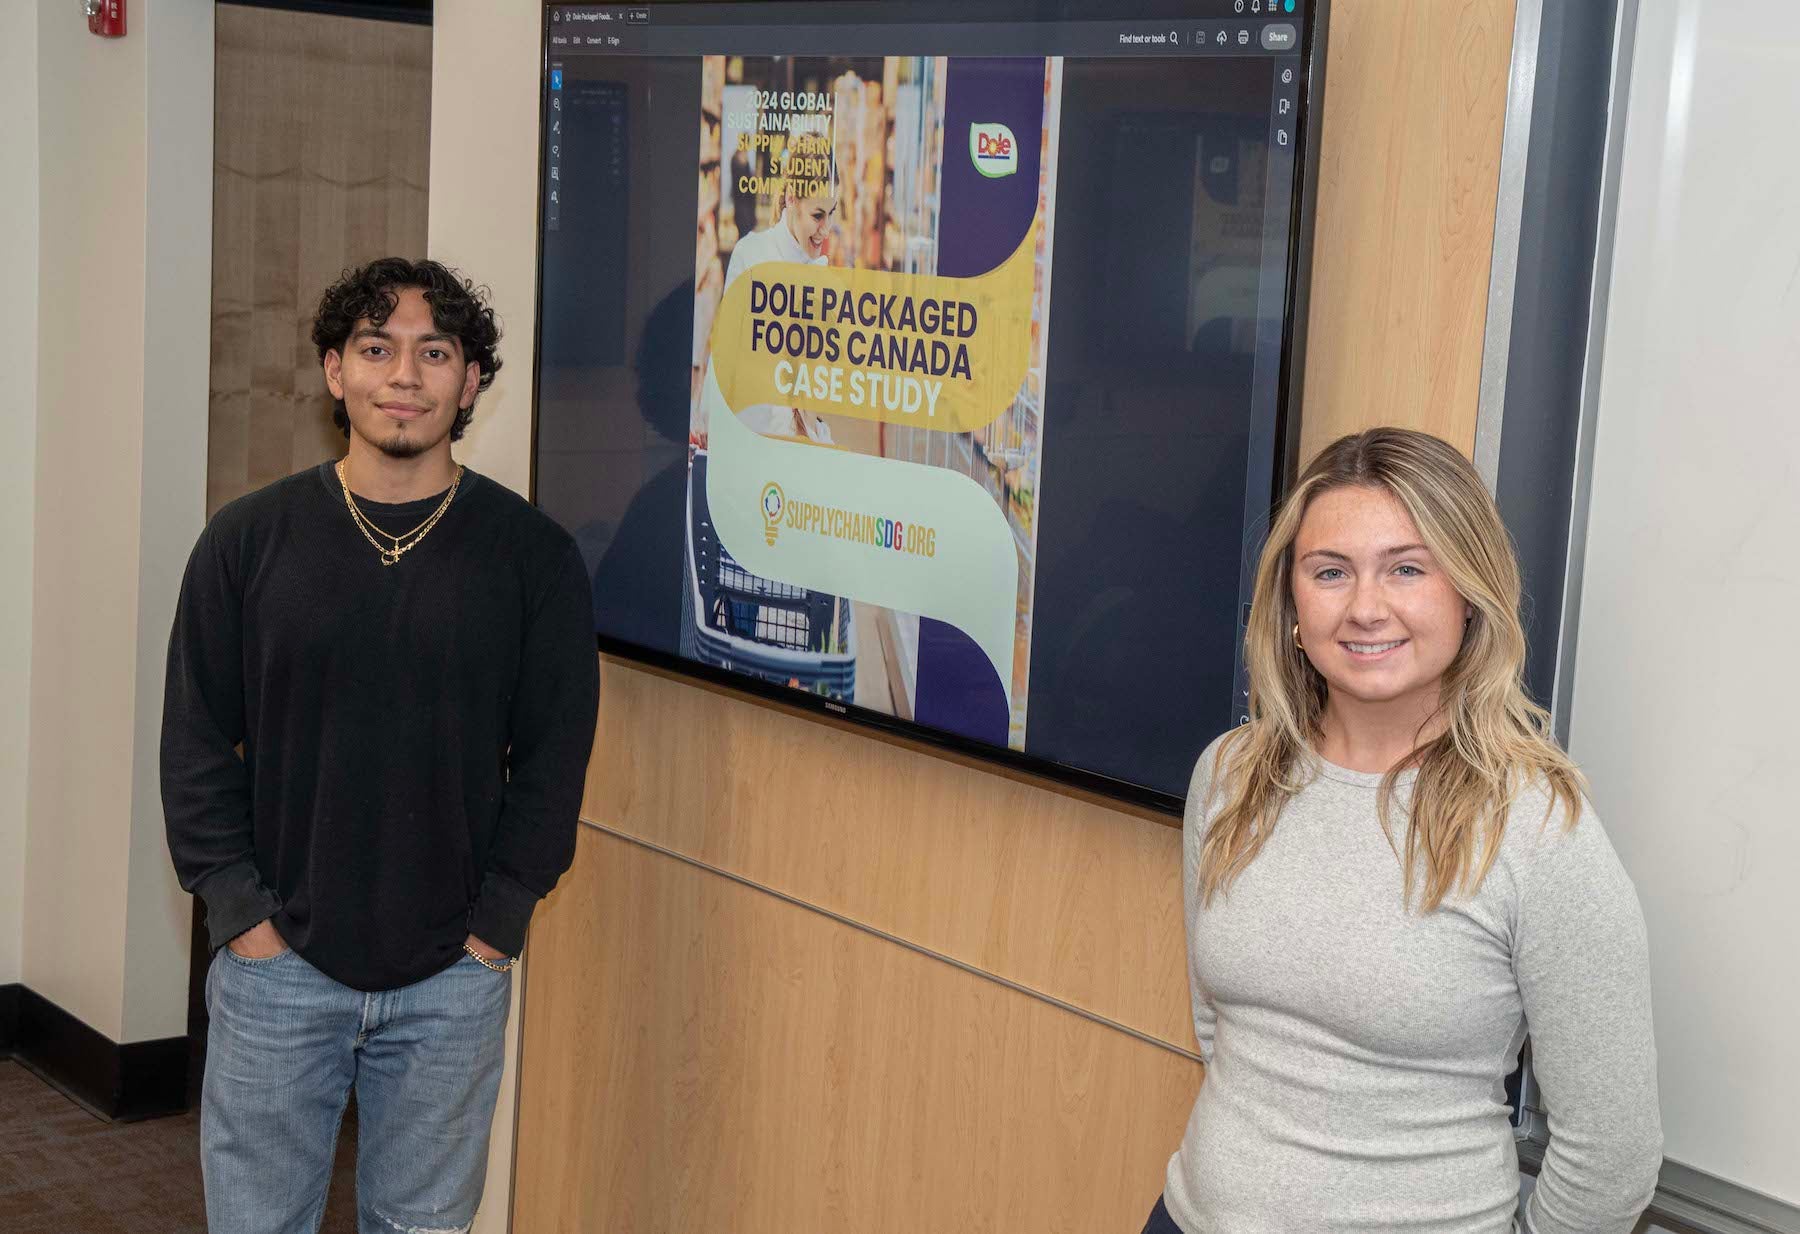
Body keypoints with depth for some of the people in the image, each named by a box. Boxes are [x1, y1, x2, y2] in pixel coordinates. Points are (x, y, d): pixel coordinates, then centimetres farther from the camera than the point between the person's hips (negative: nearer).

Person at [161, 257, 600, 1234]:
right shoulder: (248, 540, 0)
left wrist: (495, 923, -5)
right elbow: (195, 744, 2)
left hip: (453, 977, 0)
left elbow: (554, 755, 0)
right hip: (275, 964, 0)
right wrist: (240, 912, -5)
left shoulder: (533, 554, -1)